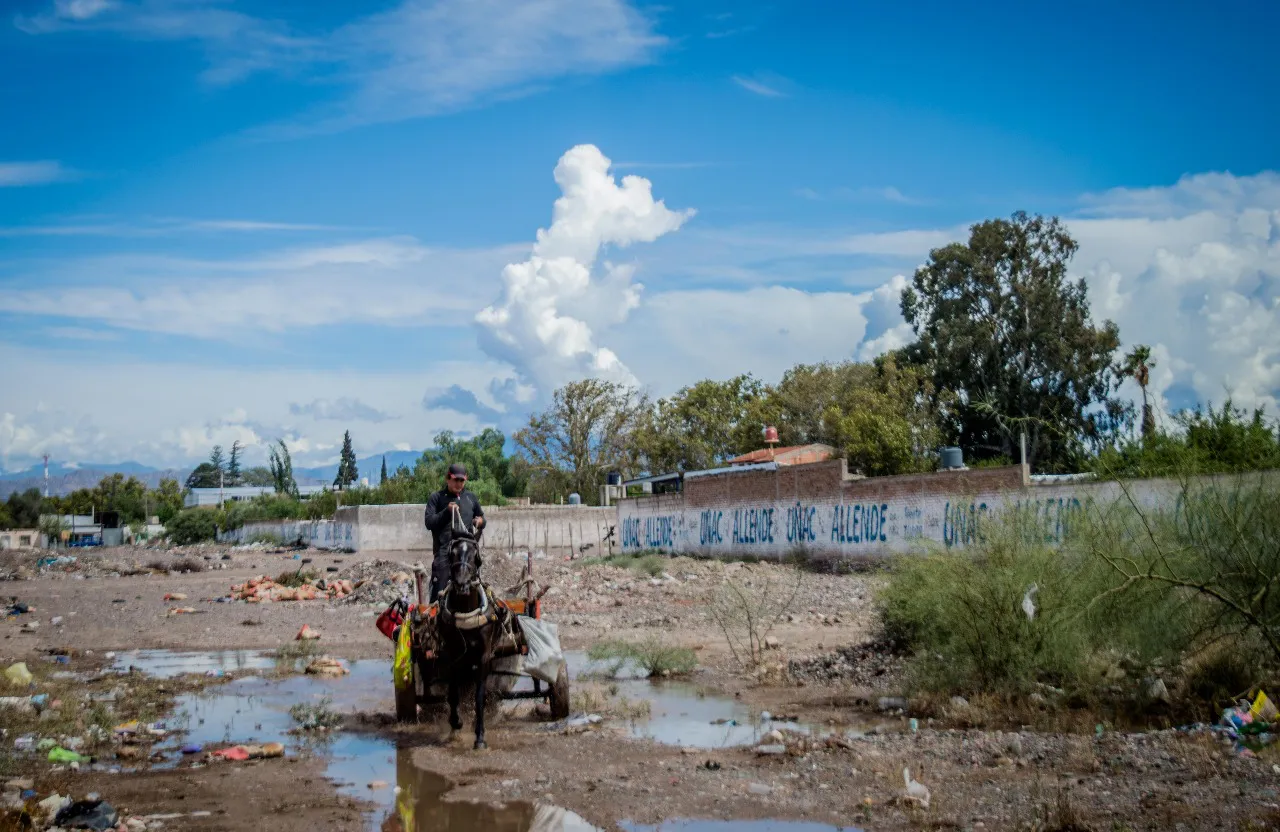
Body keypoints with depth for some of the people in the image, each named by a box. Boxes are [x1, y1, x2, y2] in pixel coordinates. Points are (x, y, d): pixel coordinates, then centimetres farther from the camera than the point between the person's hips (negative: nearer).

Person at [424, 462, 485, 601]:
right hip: (444, 550, -4)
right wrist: (447, 511, -15)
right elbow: (429, 522, -3)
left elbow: (481, 517, 27)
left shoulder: (470, 498, 17)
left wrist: (480, 521, 3)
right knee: (439, 589, -8)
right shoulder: (437, 498, 5)